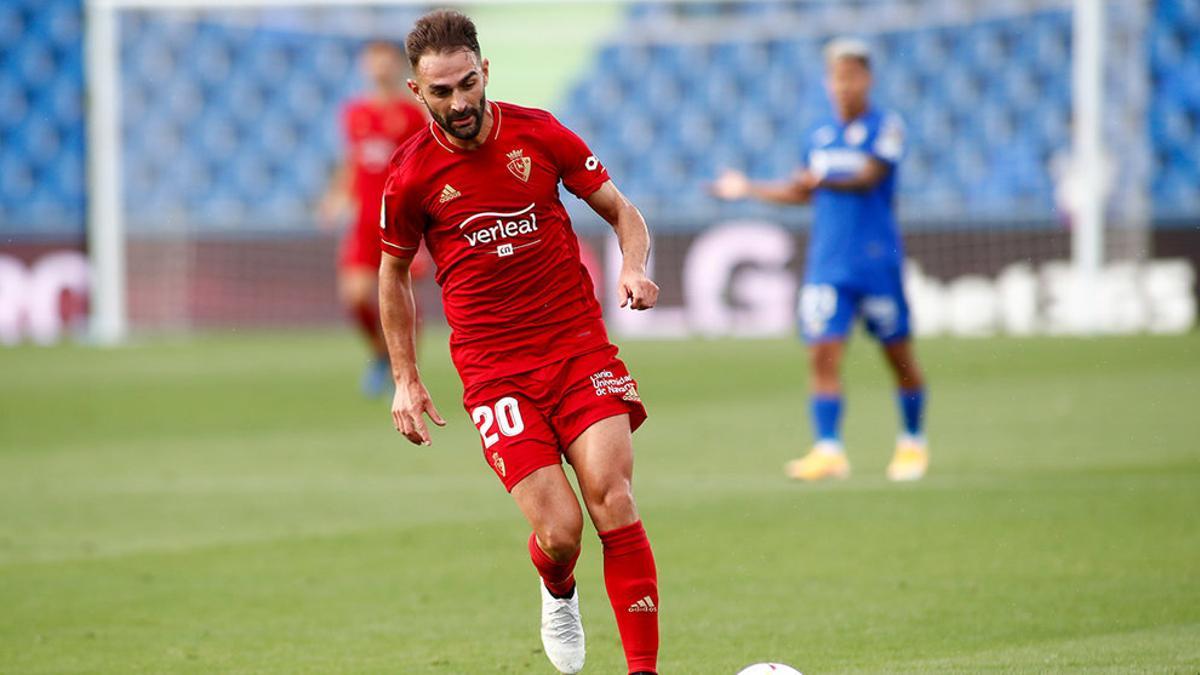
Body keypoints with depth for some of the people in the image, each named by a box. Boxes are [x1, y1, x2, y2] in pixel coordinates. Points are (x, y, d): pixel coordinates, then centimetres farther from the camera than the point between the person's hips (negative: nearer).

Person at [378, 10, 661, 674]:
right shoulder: (410, 175, -2)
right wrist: (405, 381, 11)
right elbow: (393, 273, 15)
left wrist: (633, 269, -10)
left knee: (614, 503, -16)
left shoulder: (537, 133, 0)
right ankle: (558, 596, 24)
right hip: (492, 367, -1)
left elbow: (621, 210, 11)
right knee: (559, 531, -13)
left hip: (579, 343, 1)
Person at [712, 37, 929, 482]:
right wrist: (749, 190, 21)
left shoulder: (885, 128, -5)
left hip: (877, 261, -4)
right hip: (827, 262, 4)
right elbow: (805, 193, 24)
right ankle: (828, 450, -13)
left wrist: (824, 180, -33)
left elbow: (868, 178, -19)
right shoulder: (820, 136, 13)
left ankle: (913, 443, 22)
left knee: (898, 355, 5)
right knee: (822, 352, -9)